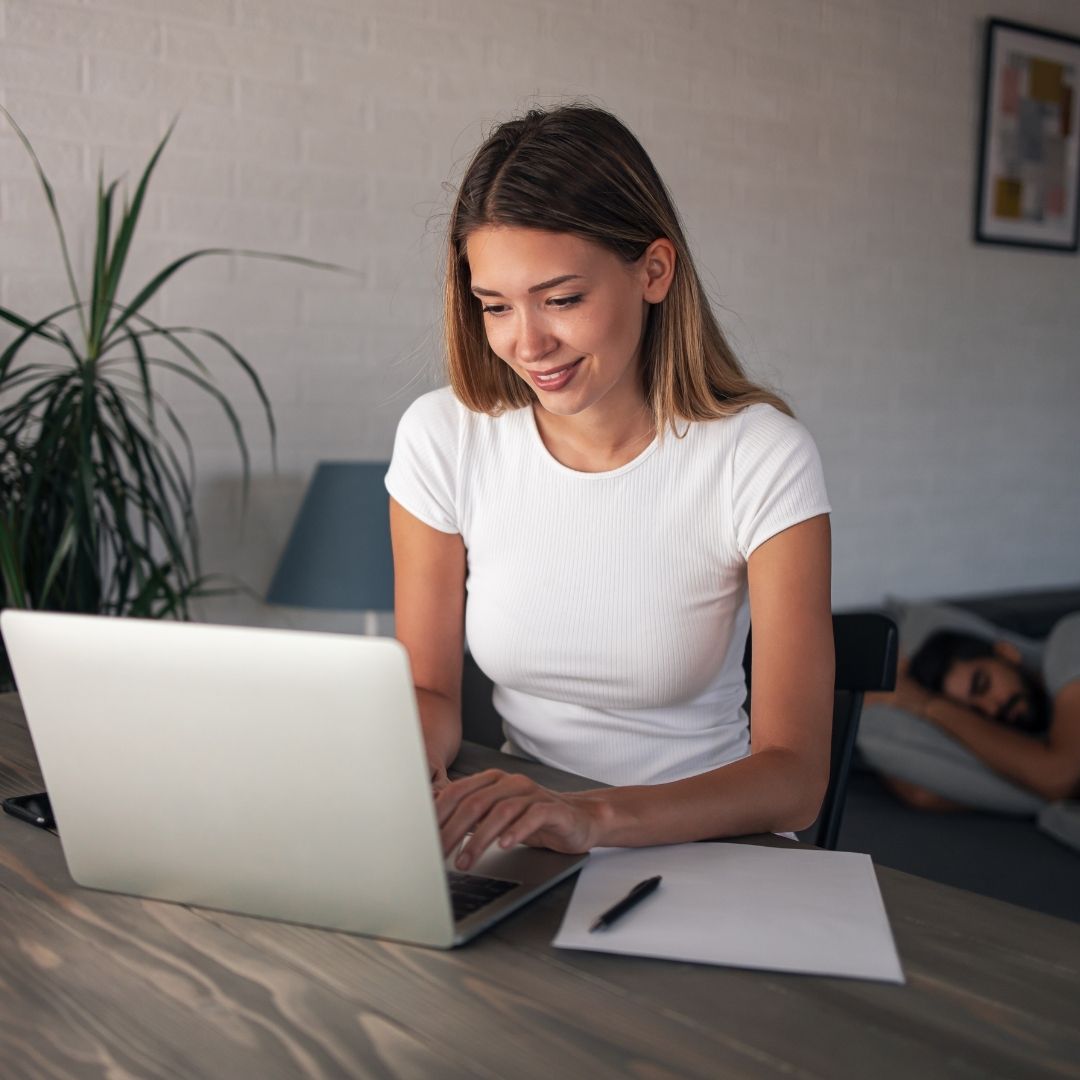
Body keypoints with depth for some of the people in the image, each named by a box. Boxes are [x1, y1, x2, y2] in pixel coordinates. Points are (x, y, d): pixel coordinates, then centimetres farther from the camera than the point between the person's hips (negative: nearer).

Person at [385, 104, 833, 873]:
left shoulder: (763, 457, -15)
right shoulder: (442, 438, -6)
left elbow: (794, 777, -19)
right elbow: (430, 689, 2)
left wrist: (595, 816, -37)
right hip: (512, 845, 2)